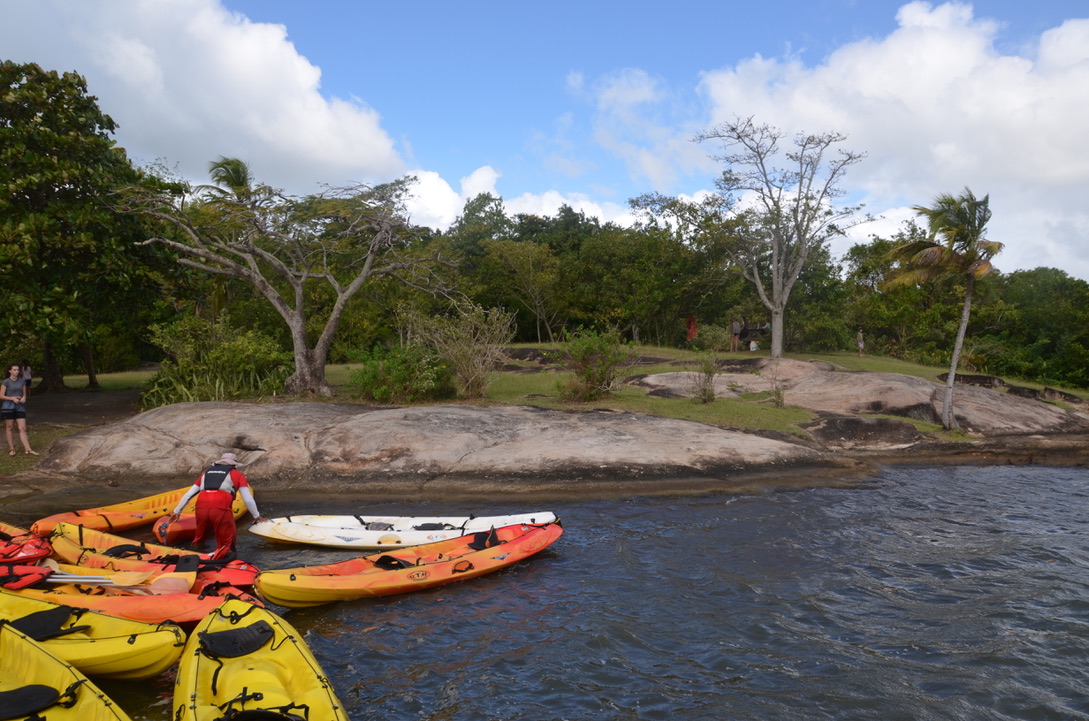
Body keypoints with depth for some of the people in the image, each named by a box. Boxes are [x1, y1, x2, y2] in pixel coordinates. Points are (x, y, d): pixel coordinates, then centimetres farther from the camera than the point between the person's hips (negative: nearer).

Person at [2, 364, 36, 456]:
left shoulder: (22, 381, 7)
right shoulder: (6, 382, -4)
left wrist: (23, 398, -7)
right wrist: (12, 398, -17)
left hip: (20, 406, 3)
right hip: (8, 407, -3)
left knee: (23, 428, -2)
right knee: (10, 428, 5)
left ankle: (28, 449, -5)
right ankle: (11, 449, 13)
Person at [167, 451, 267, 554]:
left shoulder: (206, 473, 31)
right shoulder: (237, 474, 20)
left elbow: (188, 495, 29)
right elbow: (248, 500, 16)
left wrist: (177, 511, 38)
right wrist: (257, 516, 27)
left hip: (201, 508, 4)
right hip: (221, 509, -4)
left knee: (198, 541, 22)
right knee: (227, 545, 1)